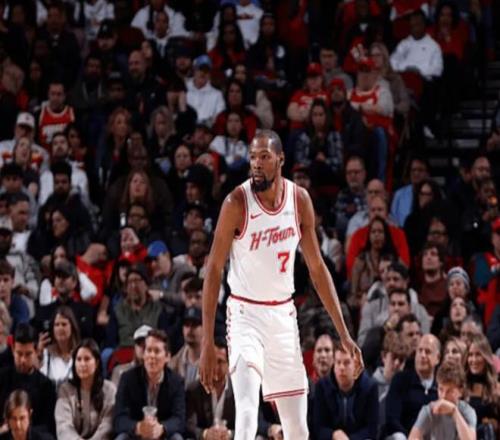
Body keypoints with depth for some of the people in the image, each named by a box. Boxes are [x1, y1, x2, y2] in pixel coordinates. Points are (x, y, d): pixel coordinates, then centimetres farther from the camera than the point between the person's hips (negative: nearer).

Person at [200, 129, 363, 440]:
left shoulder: (300, 200, -1)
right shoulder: (237, 203, -14)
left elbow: (317, 267, 7)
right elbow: (214, 270, -11)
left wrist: (344, 334, 4)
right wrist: (208, 341, -17)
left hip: (284, 315, 5)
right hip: (246, 313, -5)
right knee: (247, 415, -22)